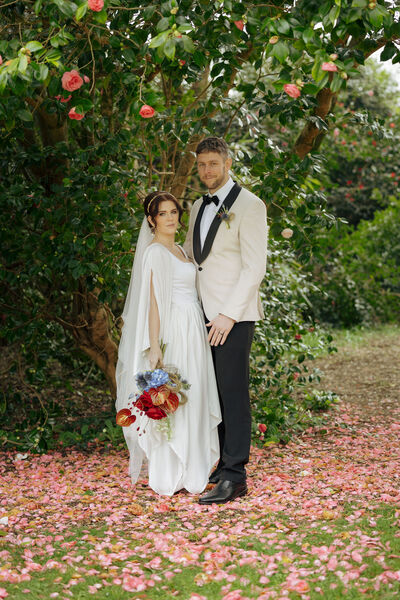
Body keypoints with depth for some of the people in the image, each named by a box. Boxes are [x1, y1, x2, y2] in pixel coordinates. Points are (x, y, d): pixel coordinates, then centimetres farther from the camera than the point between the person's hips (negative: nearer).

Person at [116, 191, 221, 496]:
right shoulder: (155, 252, -10)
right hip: (172, 332, -9)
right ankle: (168, 476, 1)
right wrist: (155, 346, -21)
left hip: (193, 332, 9)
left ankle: (190, 470, 20)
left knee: (193, 400, 11)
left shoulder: (180, 251, 17)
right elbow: (153, 301, -16)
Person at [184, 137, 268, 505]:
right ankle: (224, 464, 16)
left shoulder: (249, 205, -6)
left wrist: (229, 314, -17)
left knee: (234, 393, -7)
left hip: (234, 316, -7)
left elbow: (255, 266, -12)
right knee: (214, 392, 7)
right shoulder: (198, 208, 17)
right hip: (204, 314, 7)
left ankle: (234, 478, -4)